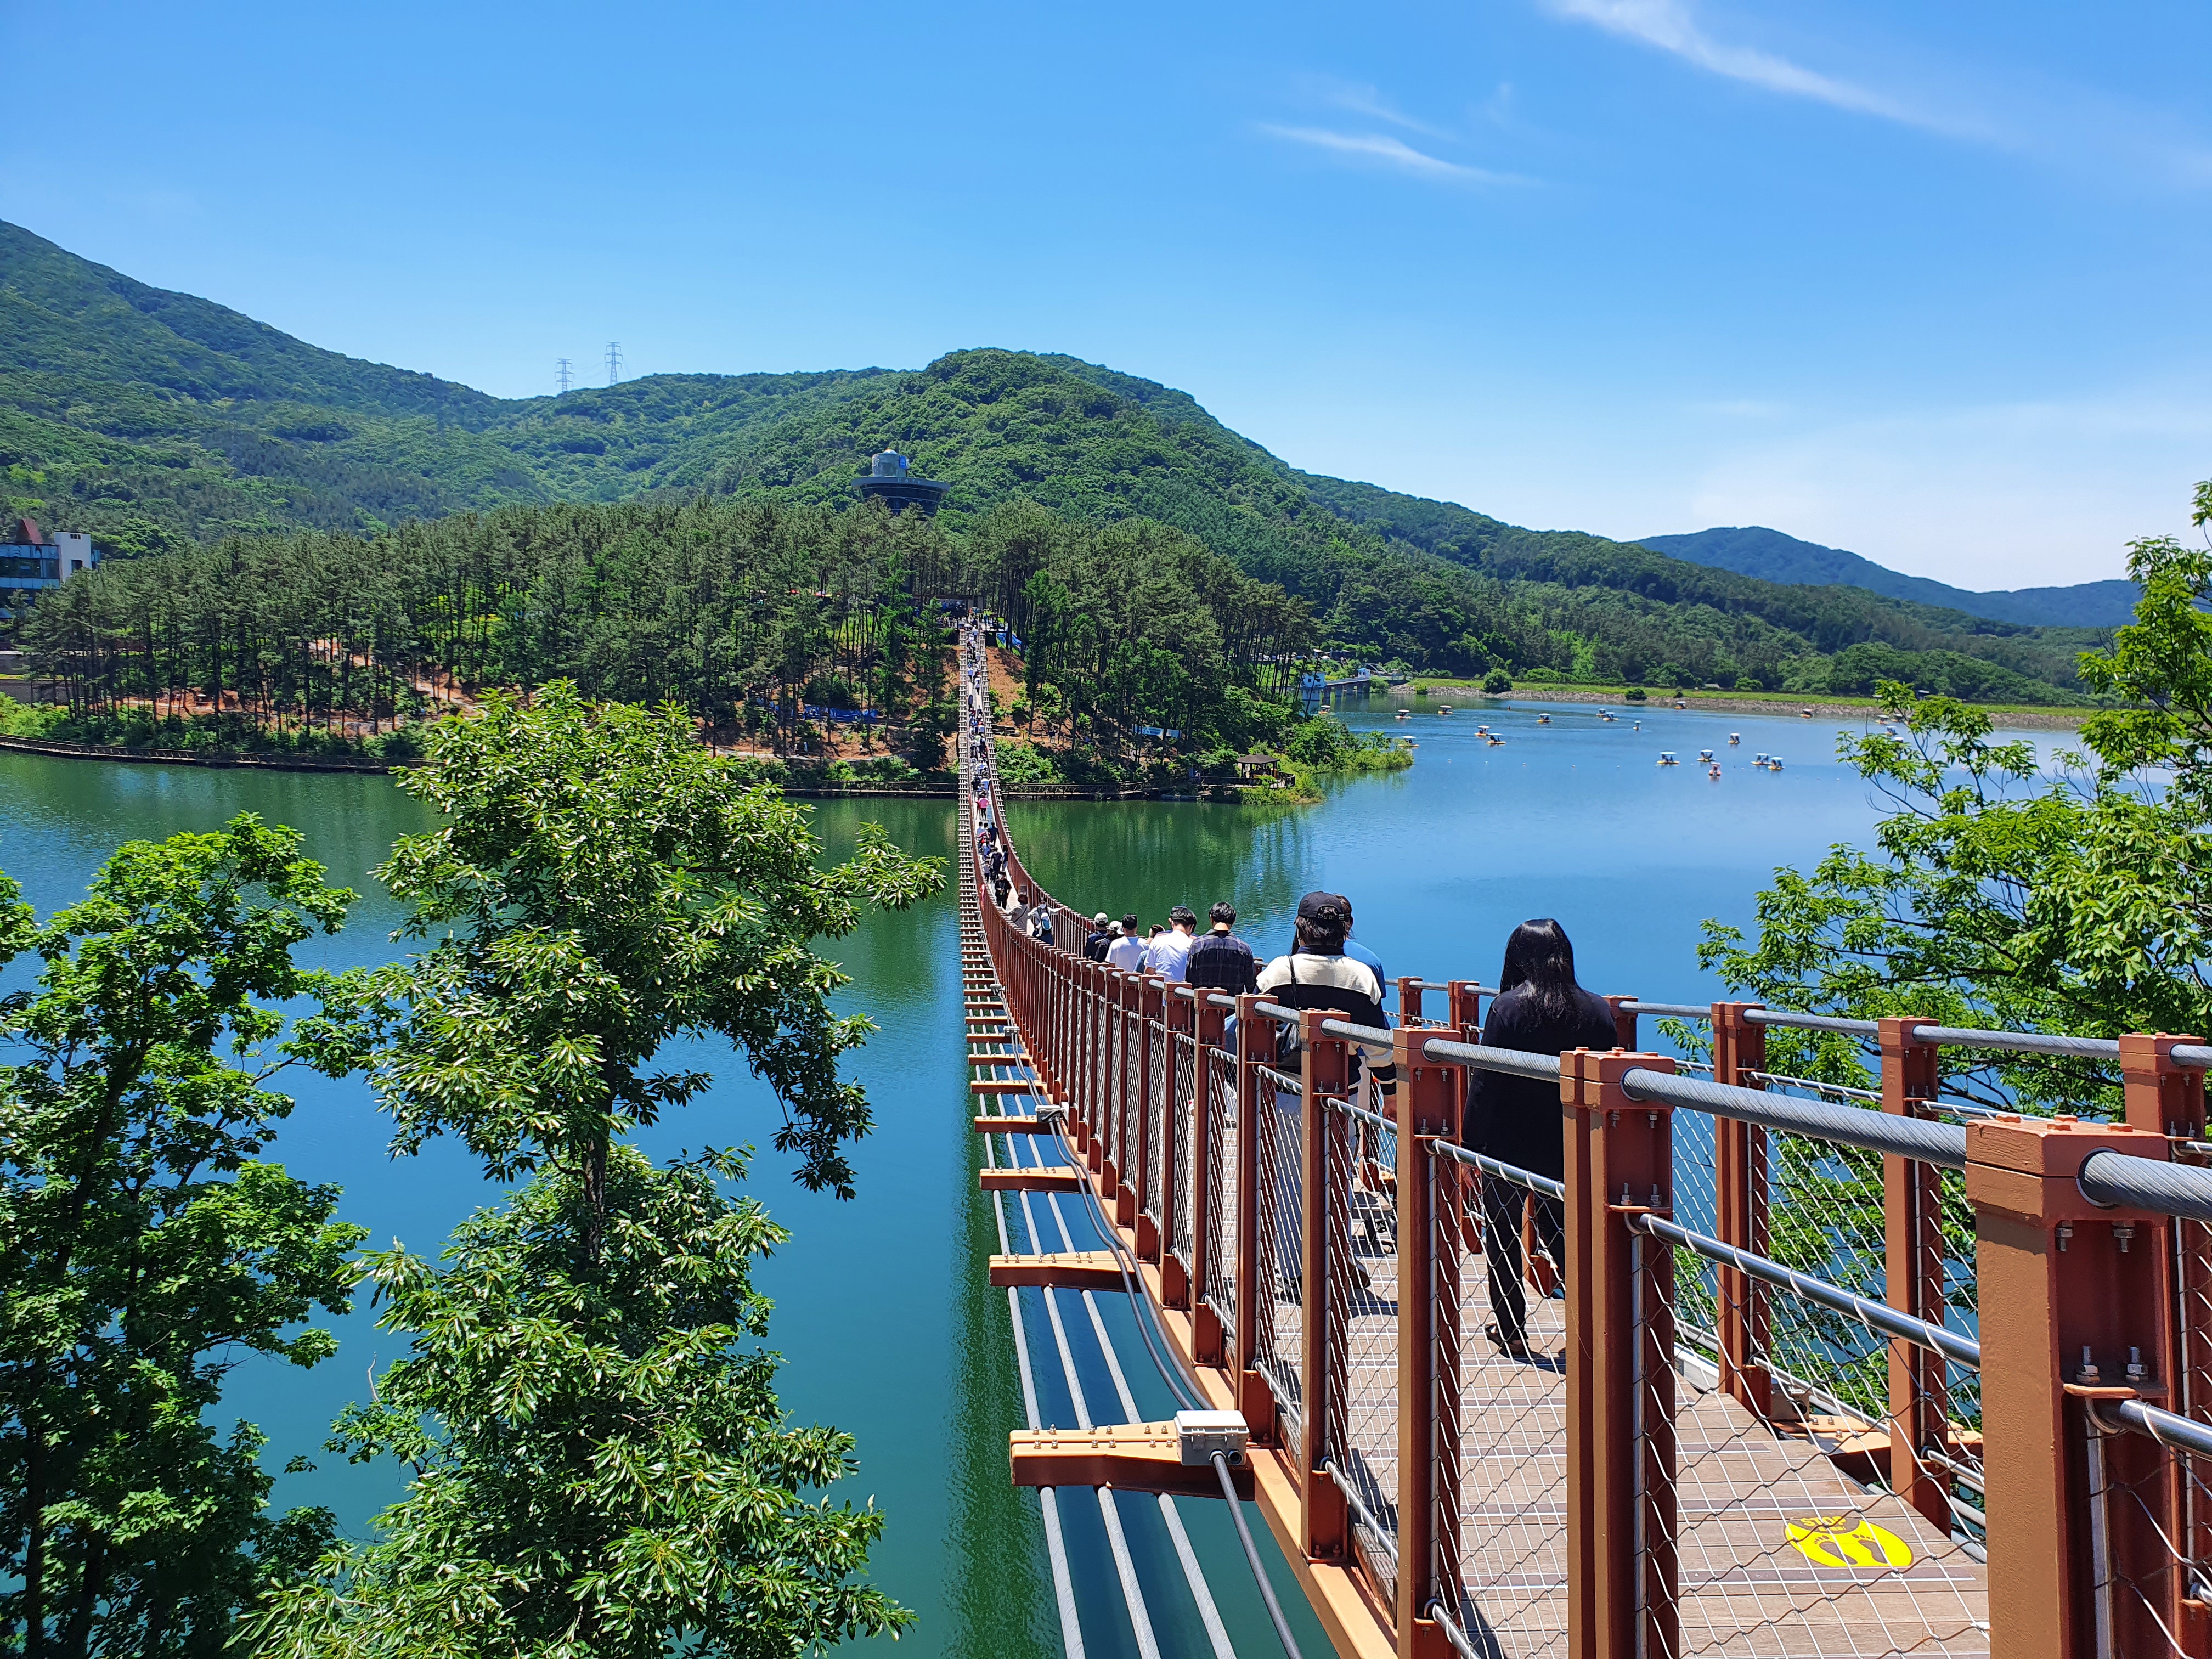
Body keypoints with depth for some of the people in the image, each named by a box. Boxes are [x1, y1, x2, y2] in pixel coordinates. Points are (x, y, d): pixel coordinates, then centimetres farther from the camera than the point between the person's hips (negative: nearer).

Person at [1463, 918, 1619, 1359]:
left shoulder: (1508, 1007, -12)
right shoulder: (1597, 1010, -2)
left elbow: (1485, 1081, -13)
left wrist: (1470, 1140, -6)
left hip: (1508, 1145, -3)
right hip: (1569, 1149, 4)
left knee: (1502, 1235, 11)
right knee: (1562, 1235, 16)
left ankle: (1510, 1329, 15)